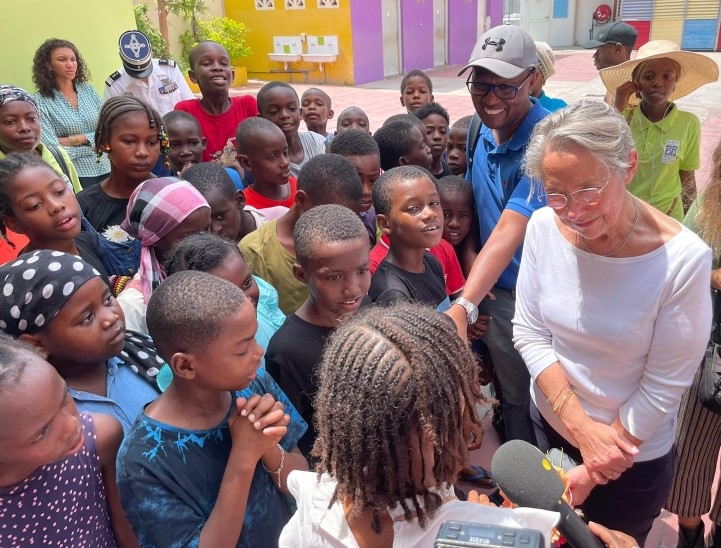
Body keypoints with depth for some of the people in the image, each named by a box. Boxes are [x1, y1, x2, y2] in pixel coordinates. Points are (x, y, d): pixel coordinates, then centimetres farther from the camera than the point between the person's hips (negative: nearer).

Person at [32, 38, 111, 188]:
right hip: (74, 175, -4)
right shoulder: (41, 101, -8)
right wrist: (94, 145, -9)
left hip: (105, 169, 4)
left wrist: (79, 138, -12)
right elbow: (52, 149, -14)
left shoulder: (88, 90, 5)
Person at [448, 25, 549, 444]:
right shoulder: (479, 132, 0)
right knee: (512, 397, 22)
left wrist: (464, 307, -40)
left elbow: (510, 231, -32)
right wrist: (473, 288, -3)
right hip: (496, 292, 6)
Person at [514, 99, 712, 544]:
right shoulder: (544, 226, -17)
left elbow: (664, 385, -20)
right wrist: (582, 427, -18)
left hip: (634, 453, -3)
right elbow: (529, 332, -10)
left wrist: (590, 473, -13)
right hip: (550, 424, 3)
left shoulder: (682, 258, -27)